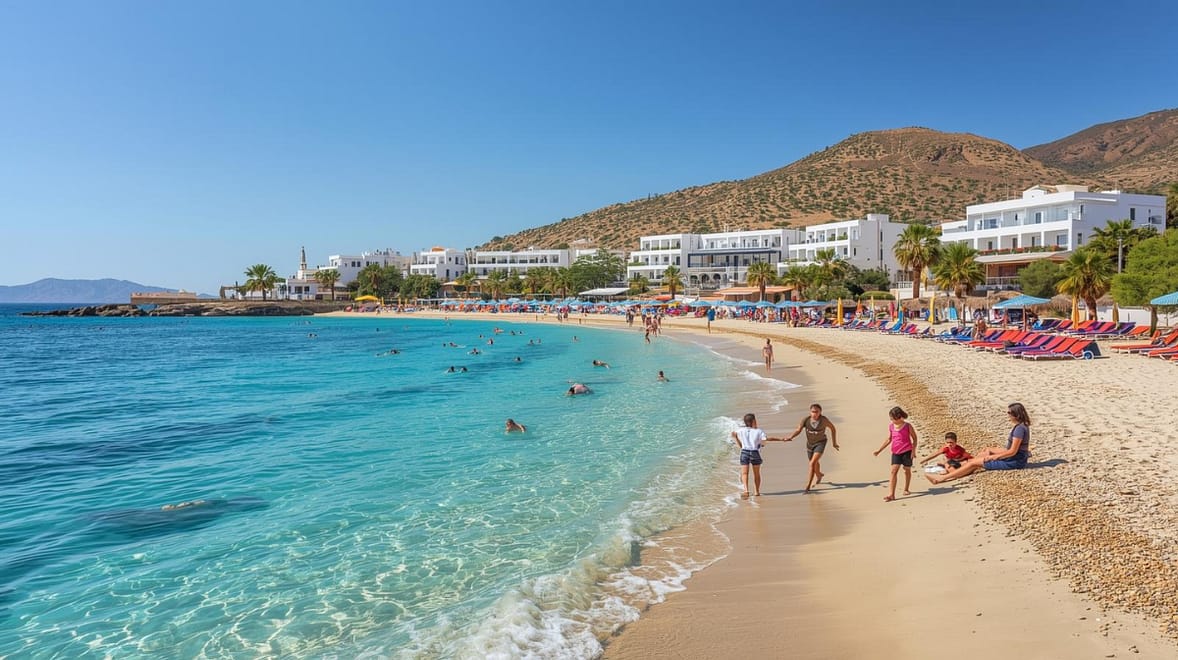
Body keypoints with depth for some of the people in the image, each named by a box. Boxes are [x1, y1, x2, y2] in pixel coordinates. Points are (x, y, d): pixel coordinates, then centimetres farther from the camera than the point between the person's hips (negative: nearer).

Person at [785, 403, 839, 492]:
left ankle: (808, 486, -16)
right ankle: (819, 475, 60)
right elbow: (798, 430, -20)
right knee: (815, 463, 27)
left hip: (820, 442, -4)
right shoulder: (806, 419, -21)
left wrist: (834, 443, -1)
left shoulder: (824, 420, -24)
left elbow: (833, 428, -7)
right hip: (810, 443, 4)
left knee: (812, 463, -21)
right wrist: (790, 438, -38)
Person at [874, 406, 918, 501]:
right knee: (893, 470, -8)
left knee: (907, 470, 12)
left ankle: (906, 489, 35)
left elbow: (914, 438, 0)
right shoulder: (891, 426, 2)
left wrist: (913, 450, -9)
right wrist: (879, 450, 9)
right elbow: (889, 439, 11)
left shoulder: (907, 426, -8)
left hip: (907, 451, -2)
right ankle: (891, 494, -12)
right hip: (896, 452, 3)